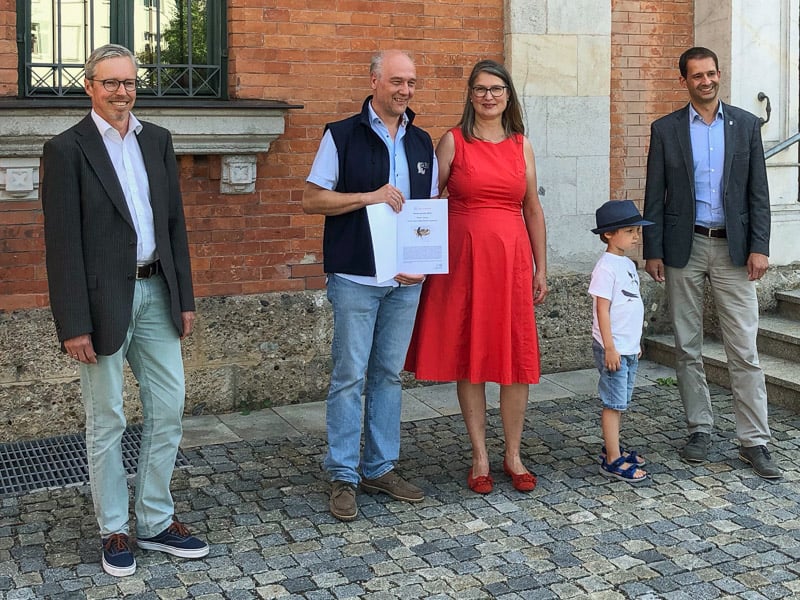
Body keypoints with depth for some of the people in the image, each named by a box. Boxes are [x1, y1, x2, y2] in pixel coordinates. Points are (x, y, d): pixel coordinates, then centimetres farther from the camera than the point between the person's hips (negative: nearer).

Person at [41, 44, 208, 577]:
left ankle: (156, 522, 23)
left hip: (156, 293, 5)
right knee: (107, 421, 6)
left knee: (168, 408, 9)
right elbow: (63, 242, -10)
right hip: (104, 299, -5)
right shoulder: (67, 149, -7)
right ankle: (114, 530, 20)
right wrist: (73, 324, -14)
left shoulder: (157, 141, 10)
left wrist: (185, 297, 8)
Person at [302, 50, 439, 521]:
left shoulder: (422, 143, 12)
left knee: (390, 373, 11)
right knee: (350, 375, -2)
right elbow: (312, 200, -4)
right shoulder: (342, 136, -1)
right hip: (356, 276, -4)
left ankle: (381, 467, 21)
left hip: (407, 280, 5)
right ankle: (343, 477, 7)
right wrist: (370, 197, -16)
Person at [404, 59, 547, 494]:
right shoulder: (453, 141, 2)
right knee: (468, 358, 4)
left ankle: (513, 455, 17)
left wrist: (540, 270, 10)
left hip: (511, 259, 2)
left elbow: (533, 209, 12)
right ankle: (479, 456, 16)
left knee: (516, 357, 2)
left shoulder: (521, 145, 10)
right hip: (463, 258, -2)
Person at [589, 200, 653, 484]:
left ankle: (612, 448, 26)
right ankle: (612, 460, -1)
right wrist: (610, 348, -21)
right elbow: (602, 310, -19)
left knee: (620, 402, 16)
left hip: (629, 349, 9)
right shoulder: (606, 267, -16)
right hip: (613, 349, -9)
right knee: (614, 403, -5)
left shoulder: (628, 264, 13)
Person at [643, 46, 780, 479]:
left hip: (733, 248, 0)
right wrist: (652, 252, -2)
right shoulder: (665, 129, 4)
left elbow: (758, 192, 4)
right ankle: (700, 429, 20)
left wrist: (759, 247, -5)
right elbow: (654, 196, 3)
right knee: (687, 348, 7)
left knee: (744, 350, -2)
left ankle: (754, 441, 3)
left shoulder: (746, 125, 5)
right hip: (684, 248, 1)